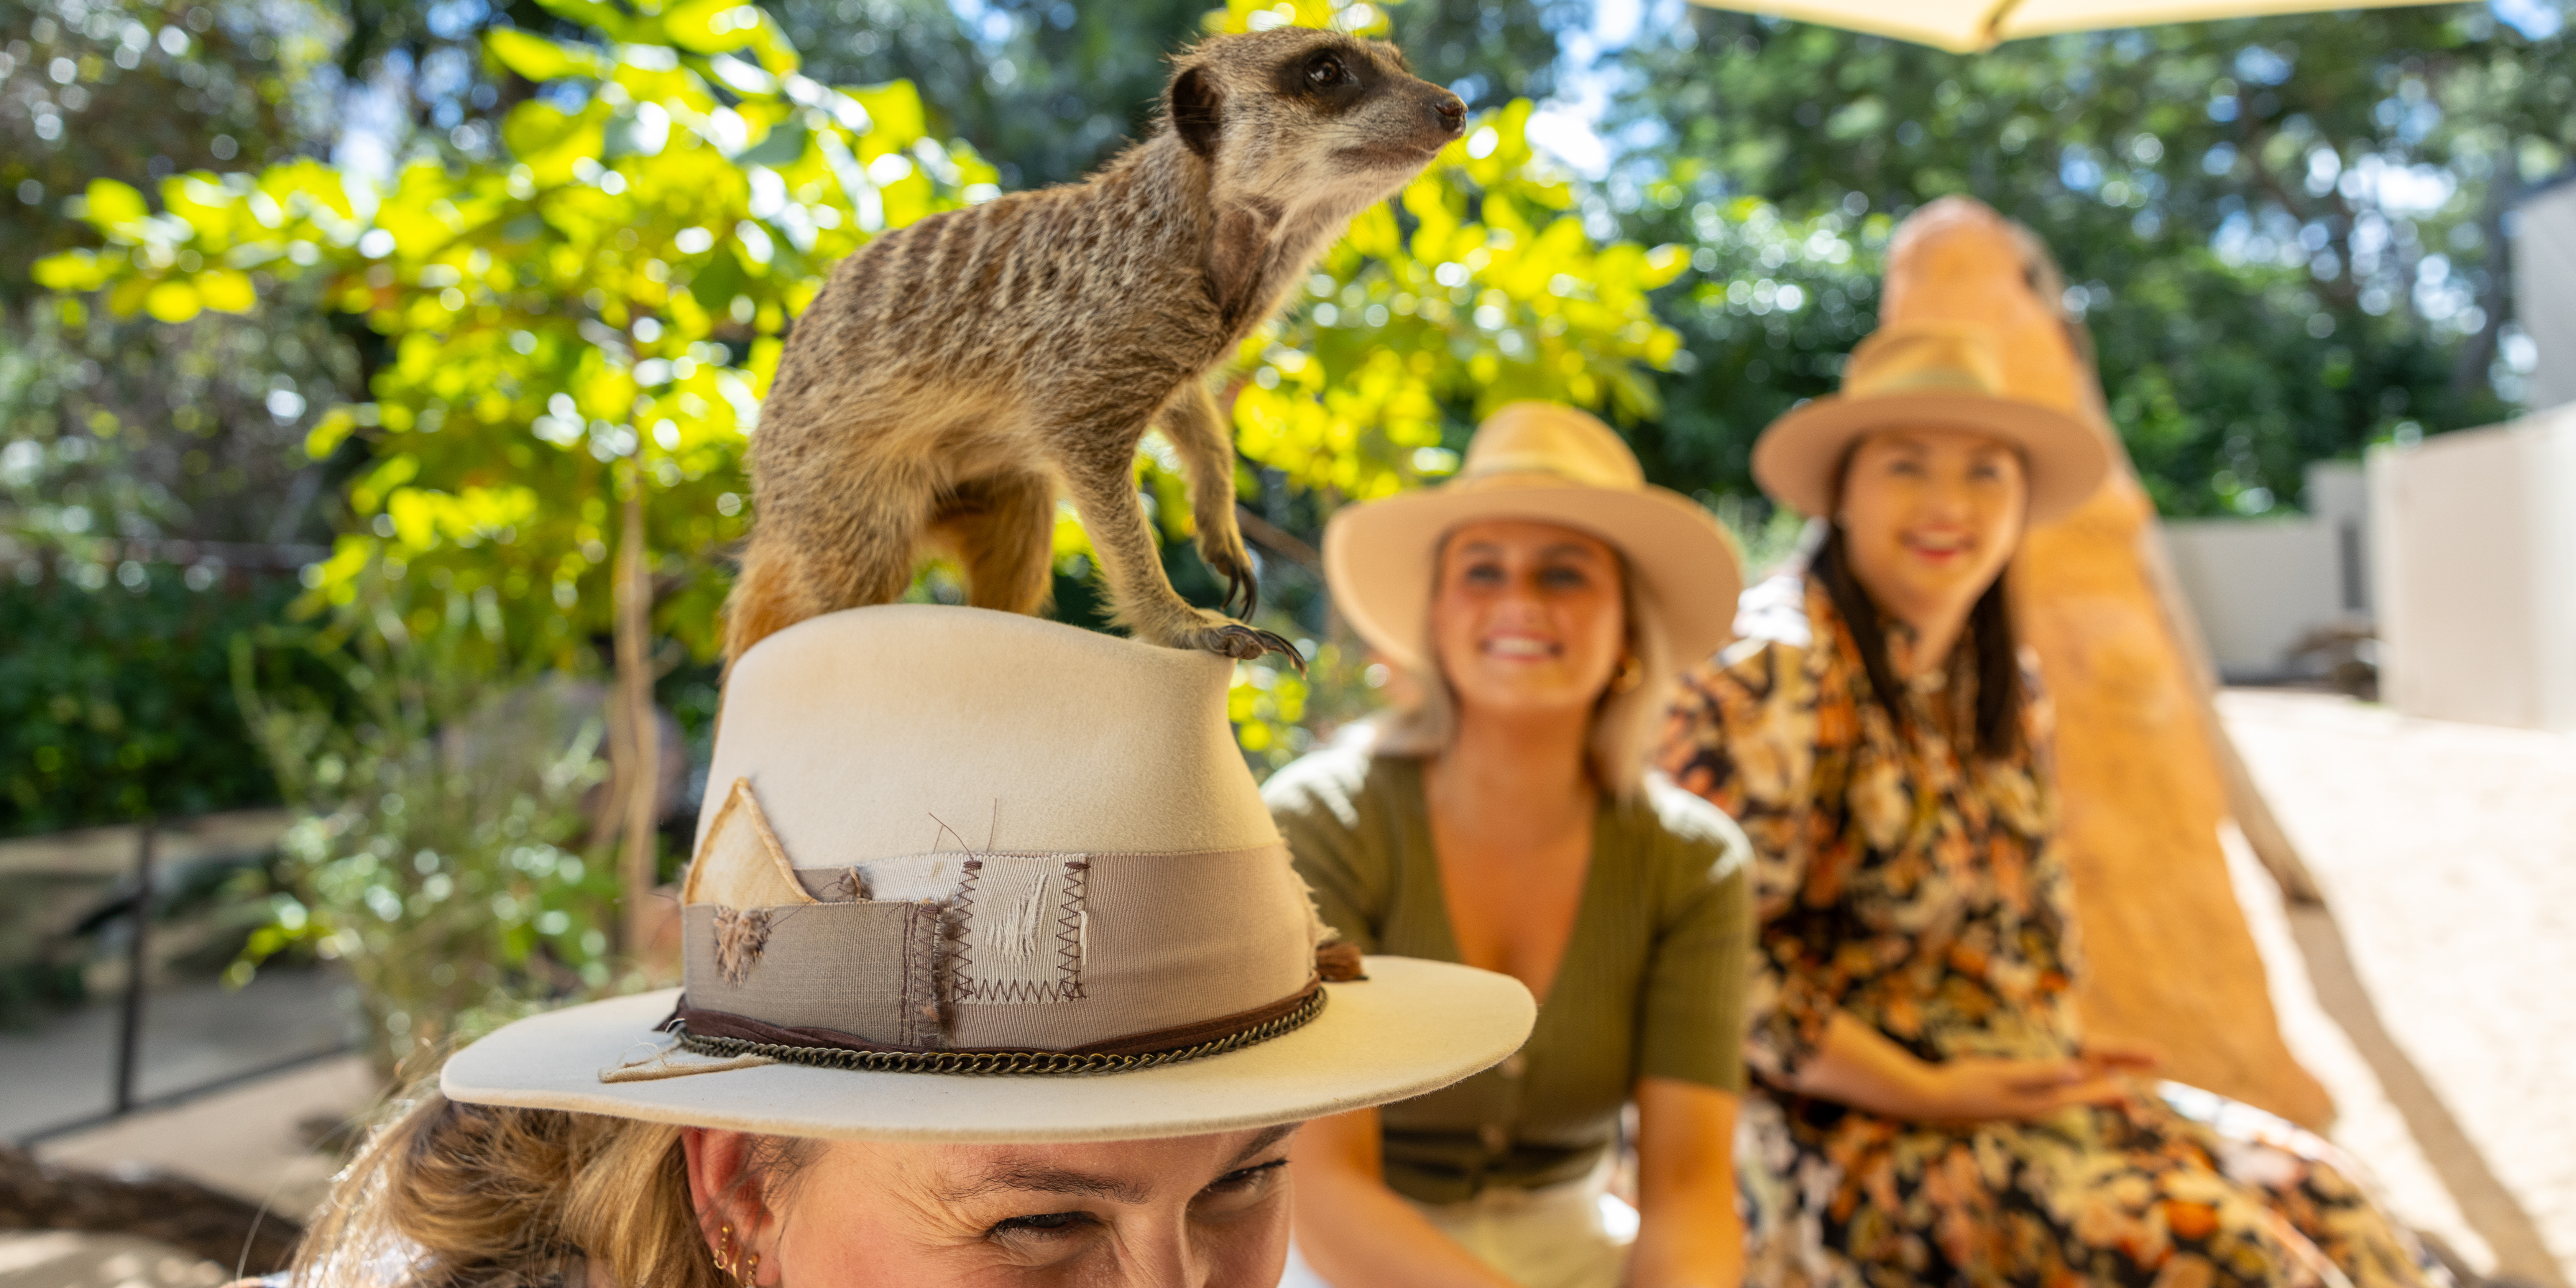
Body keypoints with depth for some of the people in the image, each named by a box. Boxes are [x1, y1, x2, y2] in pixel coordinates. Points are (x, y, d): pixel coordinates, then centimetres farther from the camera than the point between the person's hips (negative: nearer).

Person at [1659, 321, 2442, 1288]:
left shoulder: (2006, 694, 10)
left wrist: (2062, 1052, 4)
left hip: (2015, 1086, 8)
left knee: (2323, 1205, -2)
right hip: (1838, 1117, -8)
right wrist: (1924, 1093, -18)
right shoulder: (1775, 674, -17)